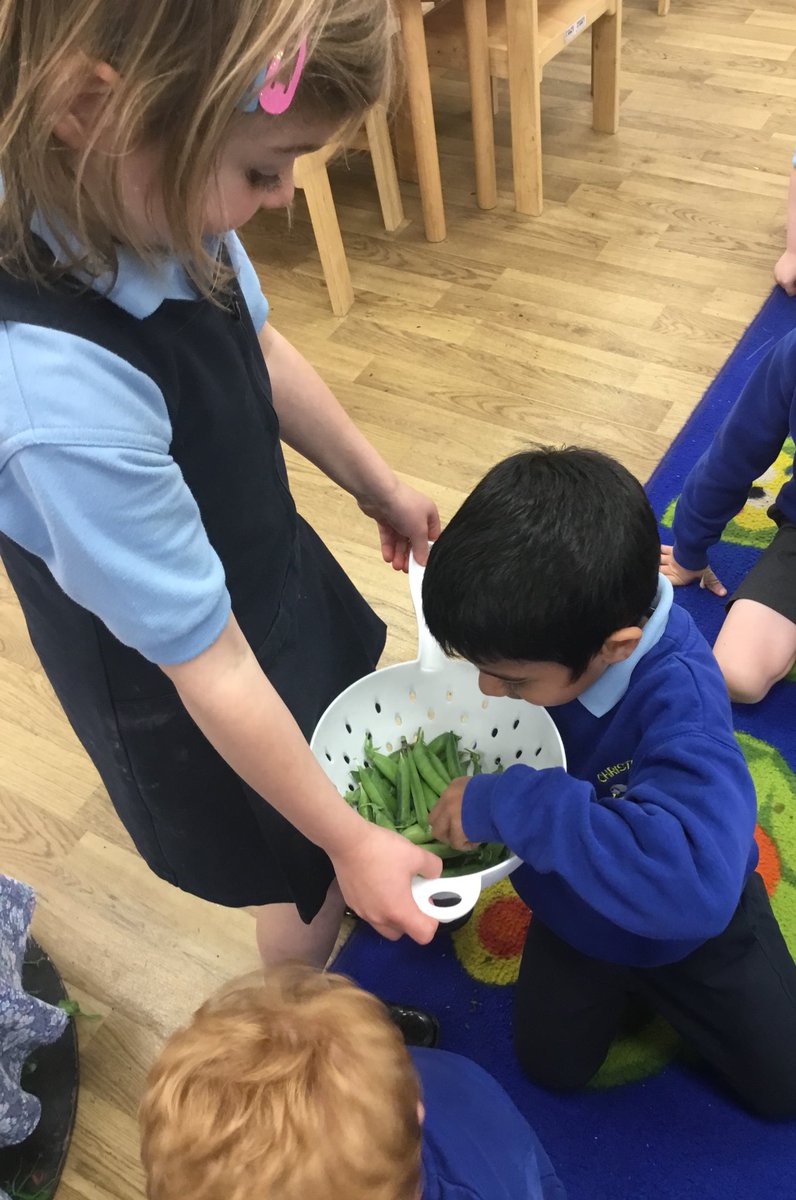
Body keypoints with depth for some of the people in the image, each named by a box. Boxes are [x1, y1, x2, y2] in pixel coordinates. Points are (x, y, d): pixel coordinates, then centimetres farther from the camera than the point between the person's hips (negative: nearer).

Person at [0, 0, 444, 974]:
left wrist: (374, 483, 12)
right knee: (312, 886, 17)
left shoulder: (143, 197, -19)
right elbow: (208, 663, -31)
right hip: (182, 688, -7)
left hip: (269, 562, 7)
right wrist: (347, 843, -17)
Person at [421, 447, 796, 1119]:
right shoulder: (542, 621, -28)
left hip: (688, 913, -3)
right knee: (553, 1064, 15)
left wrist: (504, 803, -53)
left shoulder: (679, 699, -44)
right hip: (573, 901, 4)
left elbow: (693, 882, -59)